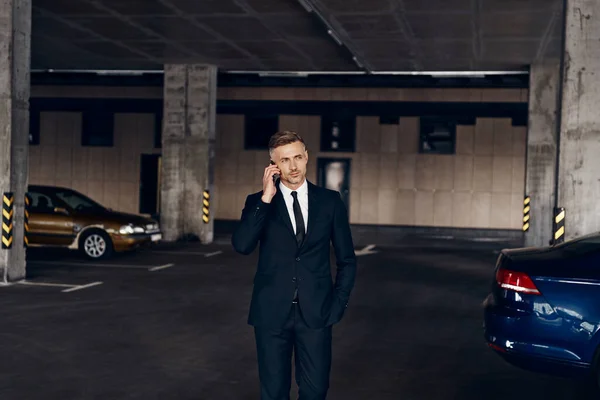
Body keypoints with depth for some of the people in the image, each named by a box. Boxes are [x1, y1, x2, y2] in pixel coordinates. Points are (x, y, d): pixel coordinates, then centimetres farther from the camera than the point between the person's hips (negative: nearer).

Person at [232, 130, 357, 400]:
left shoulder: (330, 201, 3)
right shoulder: (258, 202, 1)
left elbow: (346, 260, 9)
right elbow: (241, 245, -17)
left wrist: (338, 304, 2)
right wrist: (266, 198, -17)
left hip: (316, 313, 0)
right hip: (272, 313, 0)